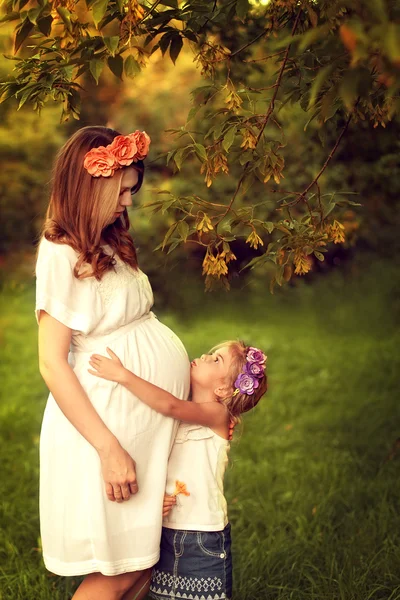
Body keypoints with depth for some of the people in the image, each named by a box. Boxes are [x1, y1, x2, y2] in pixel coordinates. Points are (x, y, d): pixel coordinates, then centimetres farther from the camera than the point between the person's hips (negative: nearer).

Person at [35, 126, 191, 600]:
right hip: (108, 424, -8)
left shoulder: (110, 247, 12)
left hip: (150, 422, 9)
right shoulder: (61, 255, -15)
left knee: (142, 561, 12)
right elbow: (52, 365, -18)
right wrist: (110, 449, -20)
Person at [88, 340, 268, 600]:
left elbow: (171, 405, -32)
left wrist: (122, 375, -34)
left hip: (204, 539, -6)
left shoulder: (218, 415, -13)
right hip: (166, 532, 6)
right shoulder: (177, 418, 6)